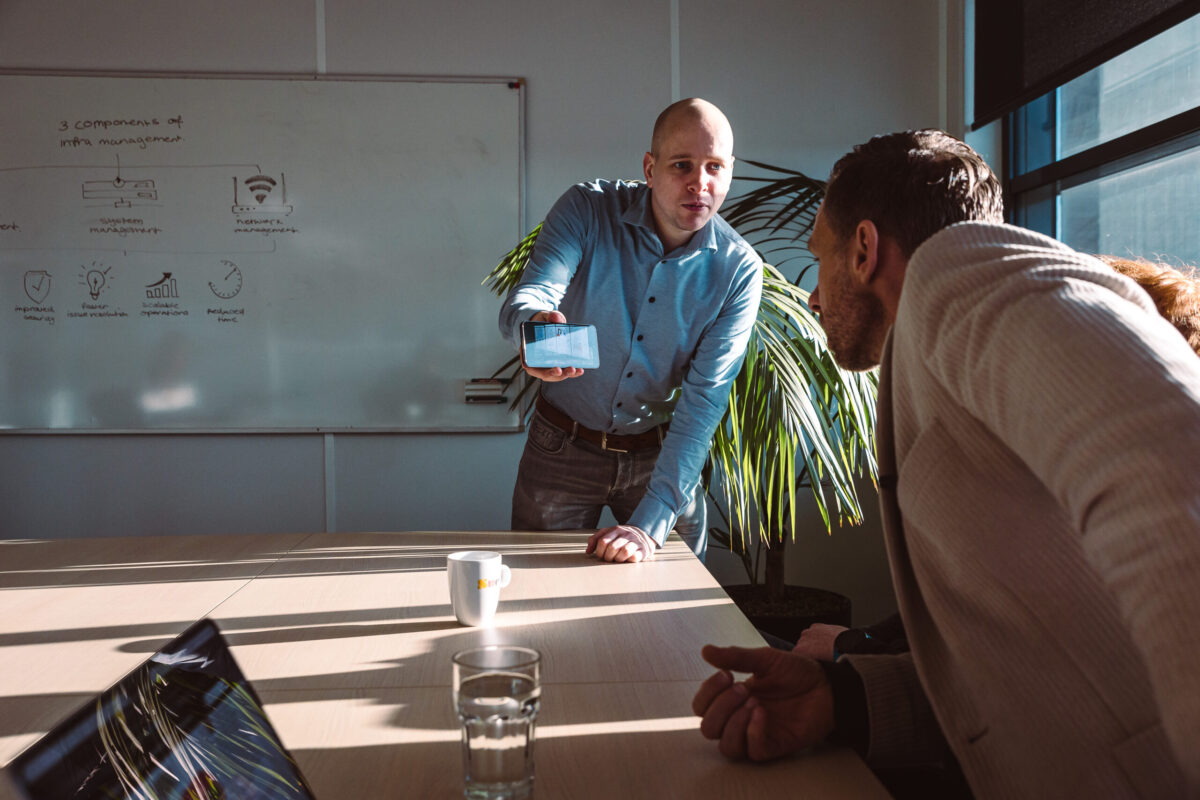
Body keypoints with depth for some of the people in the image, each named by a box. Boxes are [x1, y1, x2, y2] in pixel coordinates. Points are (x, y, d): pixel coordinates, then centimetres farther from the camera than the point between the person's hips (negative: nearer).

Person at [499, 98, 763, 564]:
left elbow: (703, 400, -19)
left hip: (661, 454, 1)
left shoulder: (739, 270, -14)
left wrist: (651, 523, -26)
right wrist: (535, 324, -54)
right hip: (563, 447, 0)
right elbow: (527, 296, -27)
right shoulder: (587, 209, -15)